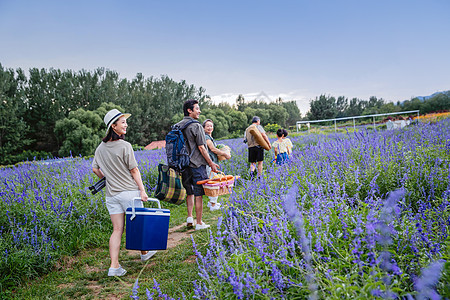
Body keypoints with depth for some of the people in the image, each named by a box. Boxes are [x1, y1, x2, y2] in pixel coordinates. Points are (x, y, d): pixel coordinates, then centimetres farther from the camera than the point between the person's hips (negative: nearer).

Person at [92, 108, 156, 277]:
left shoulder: (100, 148, 5)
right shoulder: (125, 146, -15)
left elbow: (95, 169, 14)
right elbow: (134, 171, -12)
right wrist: (142, 190, -6)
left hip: (111, 194, 6)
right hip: (129, 192, -5)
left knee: (117, 230, 7)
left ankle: (114, 266, 2)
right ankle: (144, 253, 34)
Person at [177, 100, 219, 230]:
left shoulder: (177, 126, 9)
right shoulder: (196, 126, -12)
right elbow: (201, 147, -14)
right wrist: (211, 163, -6)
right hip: (196, 165, -7)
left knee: (190, 192, 19)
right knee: (198, 194, 1)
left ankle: (189, 217, 13)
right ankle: (199, 223, 7)